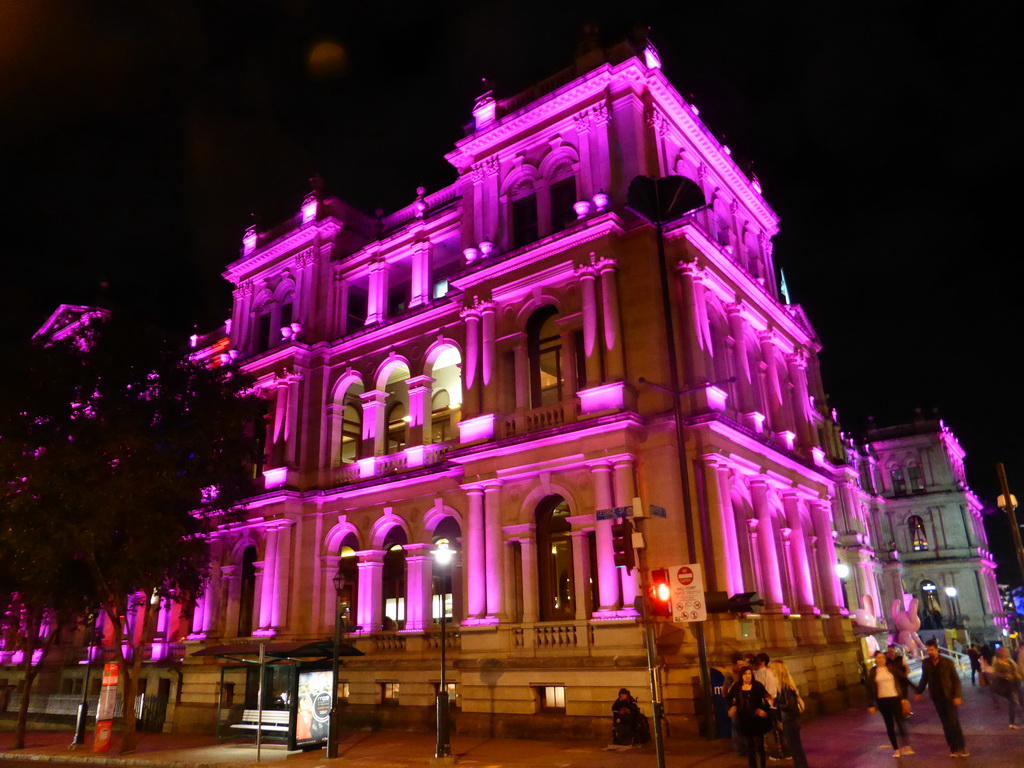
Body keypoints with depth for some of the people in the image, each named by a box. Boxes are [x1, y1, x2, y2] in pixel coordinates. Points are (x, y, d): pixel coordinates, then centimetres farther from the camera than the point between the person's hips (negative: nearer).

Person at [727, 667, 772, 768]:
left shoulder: (757, 685, -8)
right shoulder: (736, 686, -1)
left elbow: (766, 698, -3)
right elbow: (730, 698, 14)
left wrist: (764, 710, -15)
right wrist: (732, 706, 0)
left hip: (757, 719, -3)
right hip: (743, 720, 3)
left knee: (759, 745, 1)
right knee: (749, 745, 14)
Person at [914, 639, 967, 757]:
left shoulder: (947, 662, -9)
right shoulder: (925, 663, 0)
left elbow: (956, 680, -7)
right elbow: (924, 679, 11)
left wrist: (957, 696, -15)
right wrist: (919, 691, 6)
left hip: (949, 697, -3)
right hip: (936, 698, 3)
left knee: (954, 722, -5)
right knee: (946, 724, 7)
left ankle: (962, 747, 9)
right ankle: (953, 748, 15)